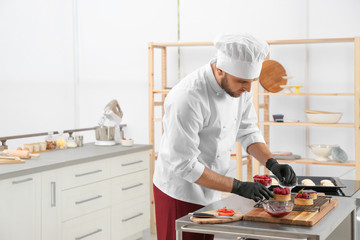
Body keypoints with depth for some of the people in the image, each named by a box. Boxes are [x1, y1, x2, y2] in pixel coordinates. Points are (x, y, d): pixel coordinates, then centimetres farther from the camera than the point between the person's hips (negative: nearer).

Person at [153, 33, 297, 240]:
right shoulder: (187, 98, -31)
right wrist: (238, 187, -27)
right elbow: (184, 165, -27)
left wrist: (272, 164, -10)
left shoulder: (239, 85, -7)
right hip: (180, 193, -7)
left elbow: (247, 131, 6)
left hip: (210, 192, 7)